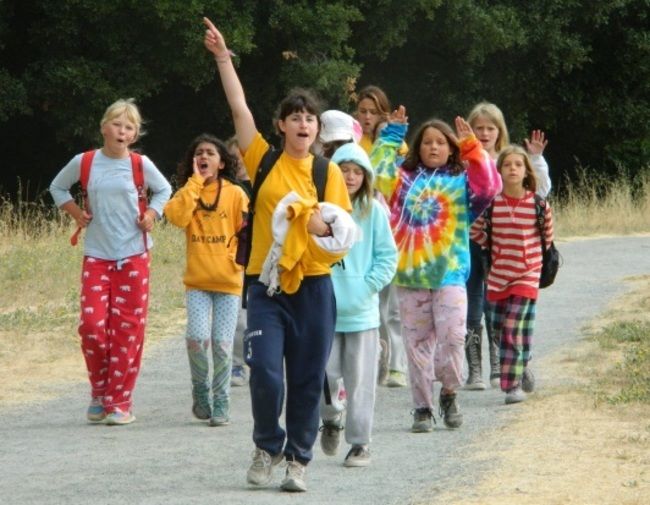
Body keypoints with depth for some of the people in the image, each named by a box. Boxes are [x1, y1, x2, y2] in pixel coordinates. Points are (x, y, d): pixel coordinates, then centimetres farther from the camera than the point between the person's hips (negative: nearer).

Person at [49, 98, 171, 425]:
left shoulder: (141, 165, 0)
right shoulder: (84, 163, 1)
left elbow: (164, 190, 19)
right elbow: (58, 187, 18)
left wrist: (151, 215, 2)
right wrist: (75, 213, 3)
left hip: (134, 255, 0)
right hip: (96, 255, 0)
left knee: (127, 327, -2)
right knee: (92, 324, -10)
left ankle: (120, 403, 4)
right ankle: (99, 392, 12)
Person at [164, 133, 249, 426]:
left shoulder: (235, 194, 4)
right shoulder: (188, 192, 8)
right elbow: (177, 217, -12)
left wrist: (239, 259, -10)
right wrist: (196, 182, -8)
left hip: (228, 281, -1)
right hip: (197, 281, 1)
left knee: (222, 344, -3)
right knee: (197, 338, -16)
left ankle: (221, 404, 10)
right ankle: (200, 388, 9)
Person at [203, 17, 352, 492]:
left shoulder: (330, 174, 4)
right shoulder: (265, 162, 2)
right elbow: (240, 108, -4)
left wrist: (328, 228, -15)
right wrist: (223, 58, -9)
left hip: (313, 286, 1)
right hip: (267, 284, -1)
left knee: (307, 378, 3)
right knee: (265, 372, -10)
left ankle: (298, 459, 16)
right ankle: (268, 447, 14)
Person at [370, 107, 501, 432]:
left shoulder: (461, 181, 7)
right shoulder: (404, 179, 14)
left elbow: (489, 186, -11)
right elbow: (377, 168, 12)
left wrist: (472, 148, -16)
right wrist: (391, 134, 13)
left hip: (449, 273, -2)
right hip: (409, 274, 2)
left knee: (452, 335, -13)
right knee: (417, 342, 4)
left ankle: (449, 394, 9)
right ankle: (422, 407, 10)